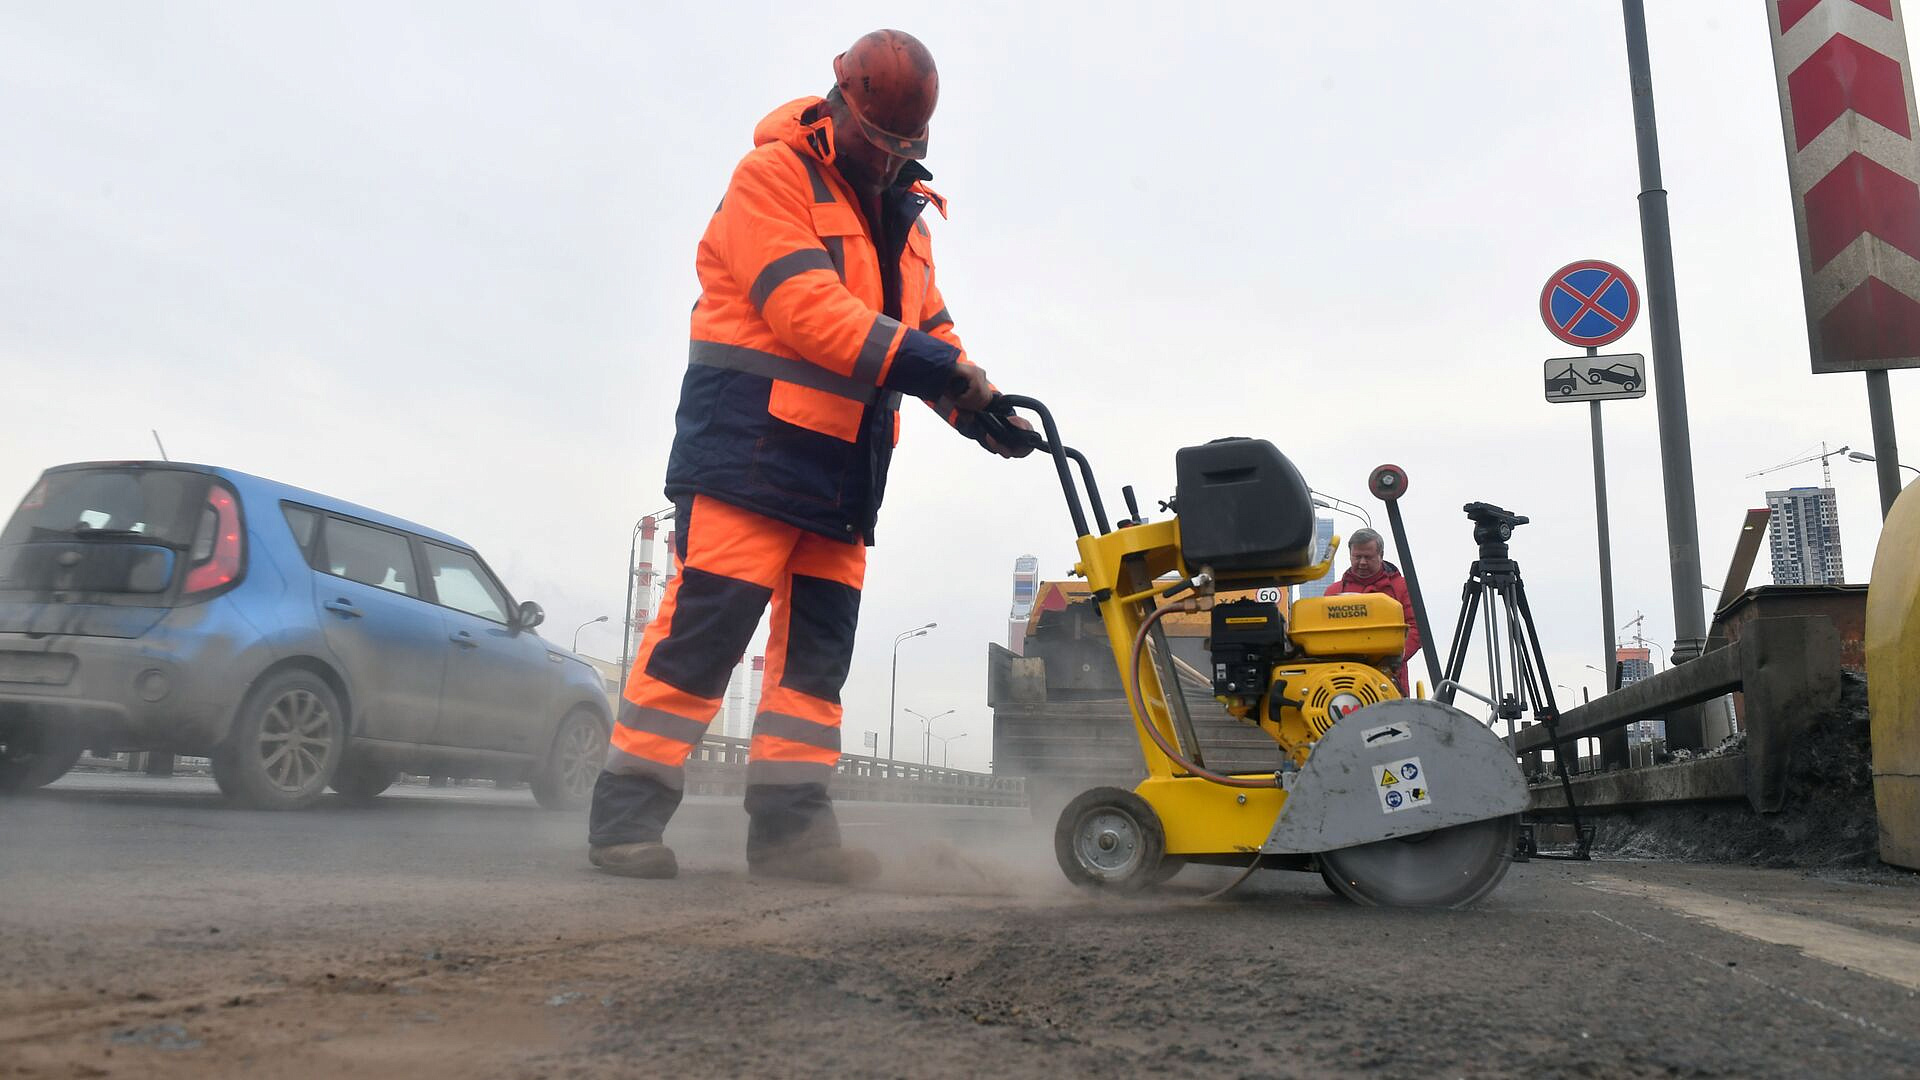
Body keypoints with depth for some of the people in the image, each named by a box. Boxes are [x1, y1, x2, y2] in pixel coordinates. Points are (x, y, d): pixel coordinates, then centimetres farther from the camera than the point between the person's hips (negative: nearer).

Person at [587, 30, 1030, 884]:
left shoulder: (902, 219, 20)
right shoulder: (772, 177, -6)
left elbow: (930, 329, 17)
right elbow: (810, 312, -19)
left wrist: (981, 411, 0)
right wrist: (928, 365, -23)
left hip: (841, 471, 8)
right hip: (750, 449, -8)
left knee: (818, 646, 5)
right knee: (703, 628, -10)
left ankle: (789, 823, 10)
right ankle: (626, 814, -1)